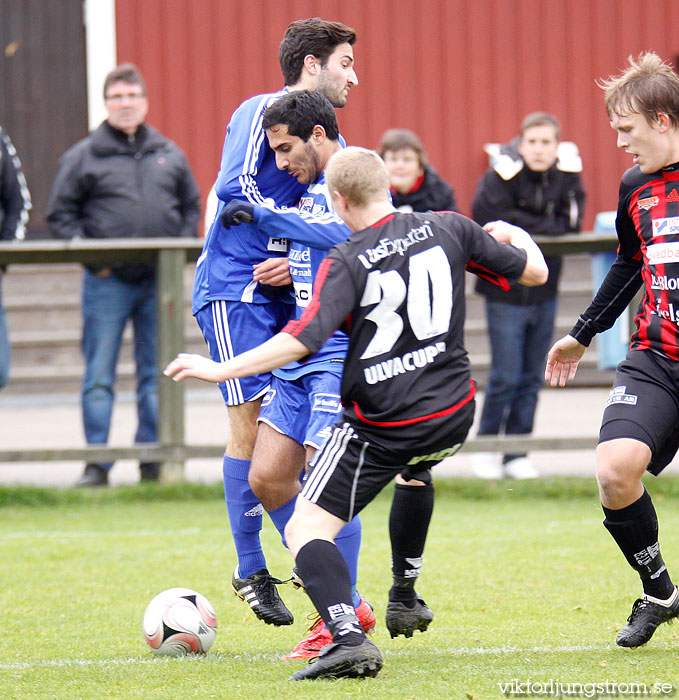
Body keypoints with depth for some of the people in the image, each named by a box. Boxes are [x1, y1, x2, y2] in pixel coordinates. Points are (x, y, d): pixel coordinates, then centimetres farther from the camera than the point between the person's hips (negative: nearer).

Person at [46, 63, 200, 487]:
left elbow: (192, 207, 19)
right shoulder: (83, 157, 2)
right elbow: (61, 214, 2)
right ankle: (97, 464, 0)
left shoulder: (168, 154, 12)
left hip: (160, 280, 3)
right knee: (99, 377, -3)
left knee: (157, 376, 6)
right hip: (108, 281, -3)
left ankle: (153, 461, 12)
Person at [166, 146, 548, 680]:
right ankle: (404, 596, 40)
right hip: (454, 415, 6)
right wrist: (515, 235, 32)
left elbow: (301, 341, -22)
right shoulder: (449, 230, 1)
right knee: (415, 469, 40)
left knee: (306, 527, -6)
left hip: (381, 428, -6)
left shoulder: (345, 263, -11)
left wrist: (221, 370, -16)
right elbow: (535, 272, 9)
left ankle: (348, 637, -28)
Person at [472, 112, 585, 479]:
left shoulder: (567, 174, -3)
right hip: (506, 291, -4)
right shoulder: (505, 172, -16)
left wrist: (522, 224, -14)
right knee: (506, 376, -4)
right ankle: (485, 448, 13)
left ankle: (517, 455, 18)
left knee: (532, 377, 9)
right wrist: (540, 225, -18)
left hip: (544, 291, 4)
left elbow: (570, 223, -7)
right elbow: (486, 217, -24)